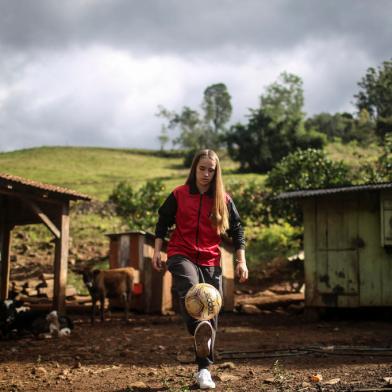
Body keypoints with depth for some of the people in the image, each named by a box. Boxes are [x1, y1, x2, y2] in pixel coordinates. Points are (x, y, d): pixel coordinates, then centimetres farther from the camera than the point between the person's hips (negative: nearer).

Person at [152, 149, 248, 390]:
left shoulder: (224, 200, 5)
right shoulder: (179, 195, 2)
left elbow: (237, 230, 8)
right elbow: (162, 223, 10)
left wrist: (241, 261, 1)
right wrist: (157, 251, 1)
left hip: (211, 261, 2)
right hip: (181, 255, -2)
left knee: (211, 314, 1)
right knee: (190, 288, -35)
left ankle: (204, 370, 11)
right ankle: (200, 331, -60)